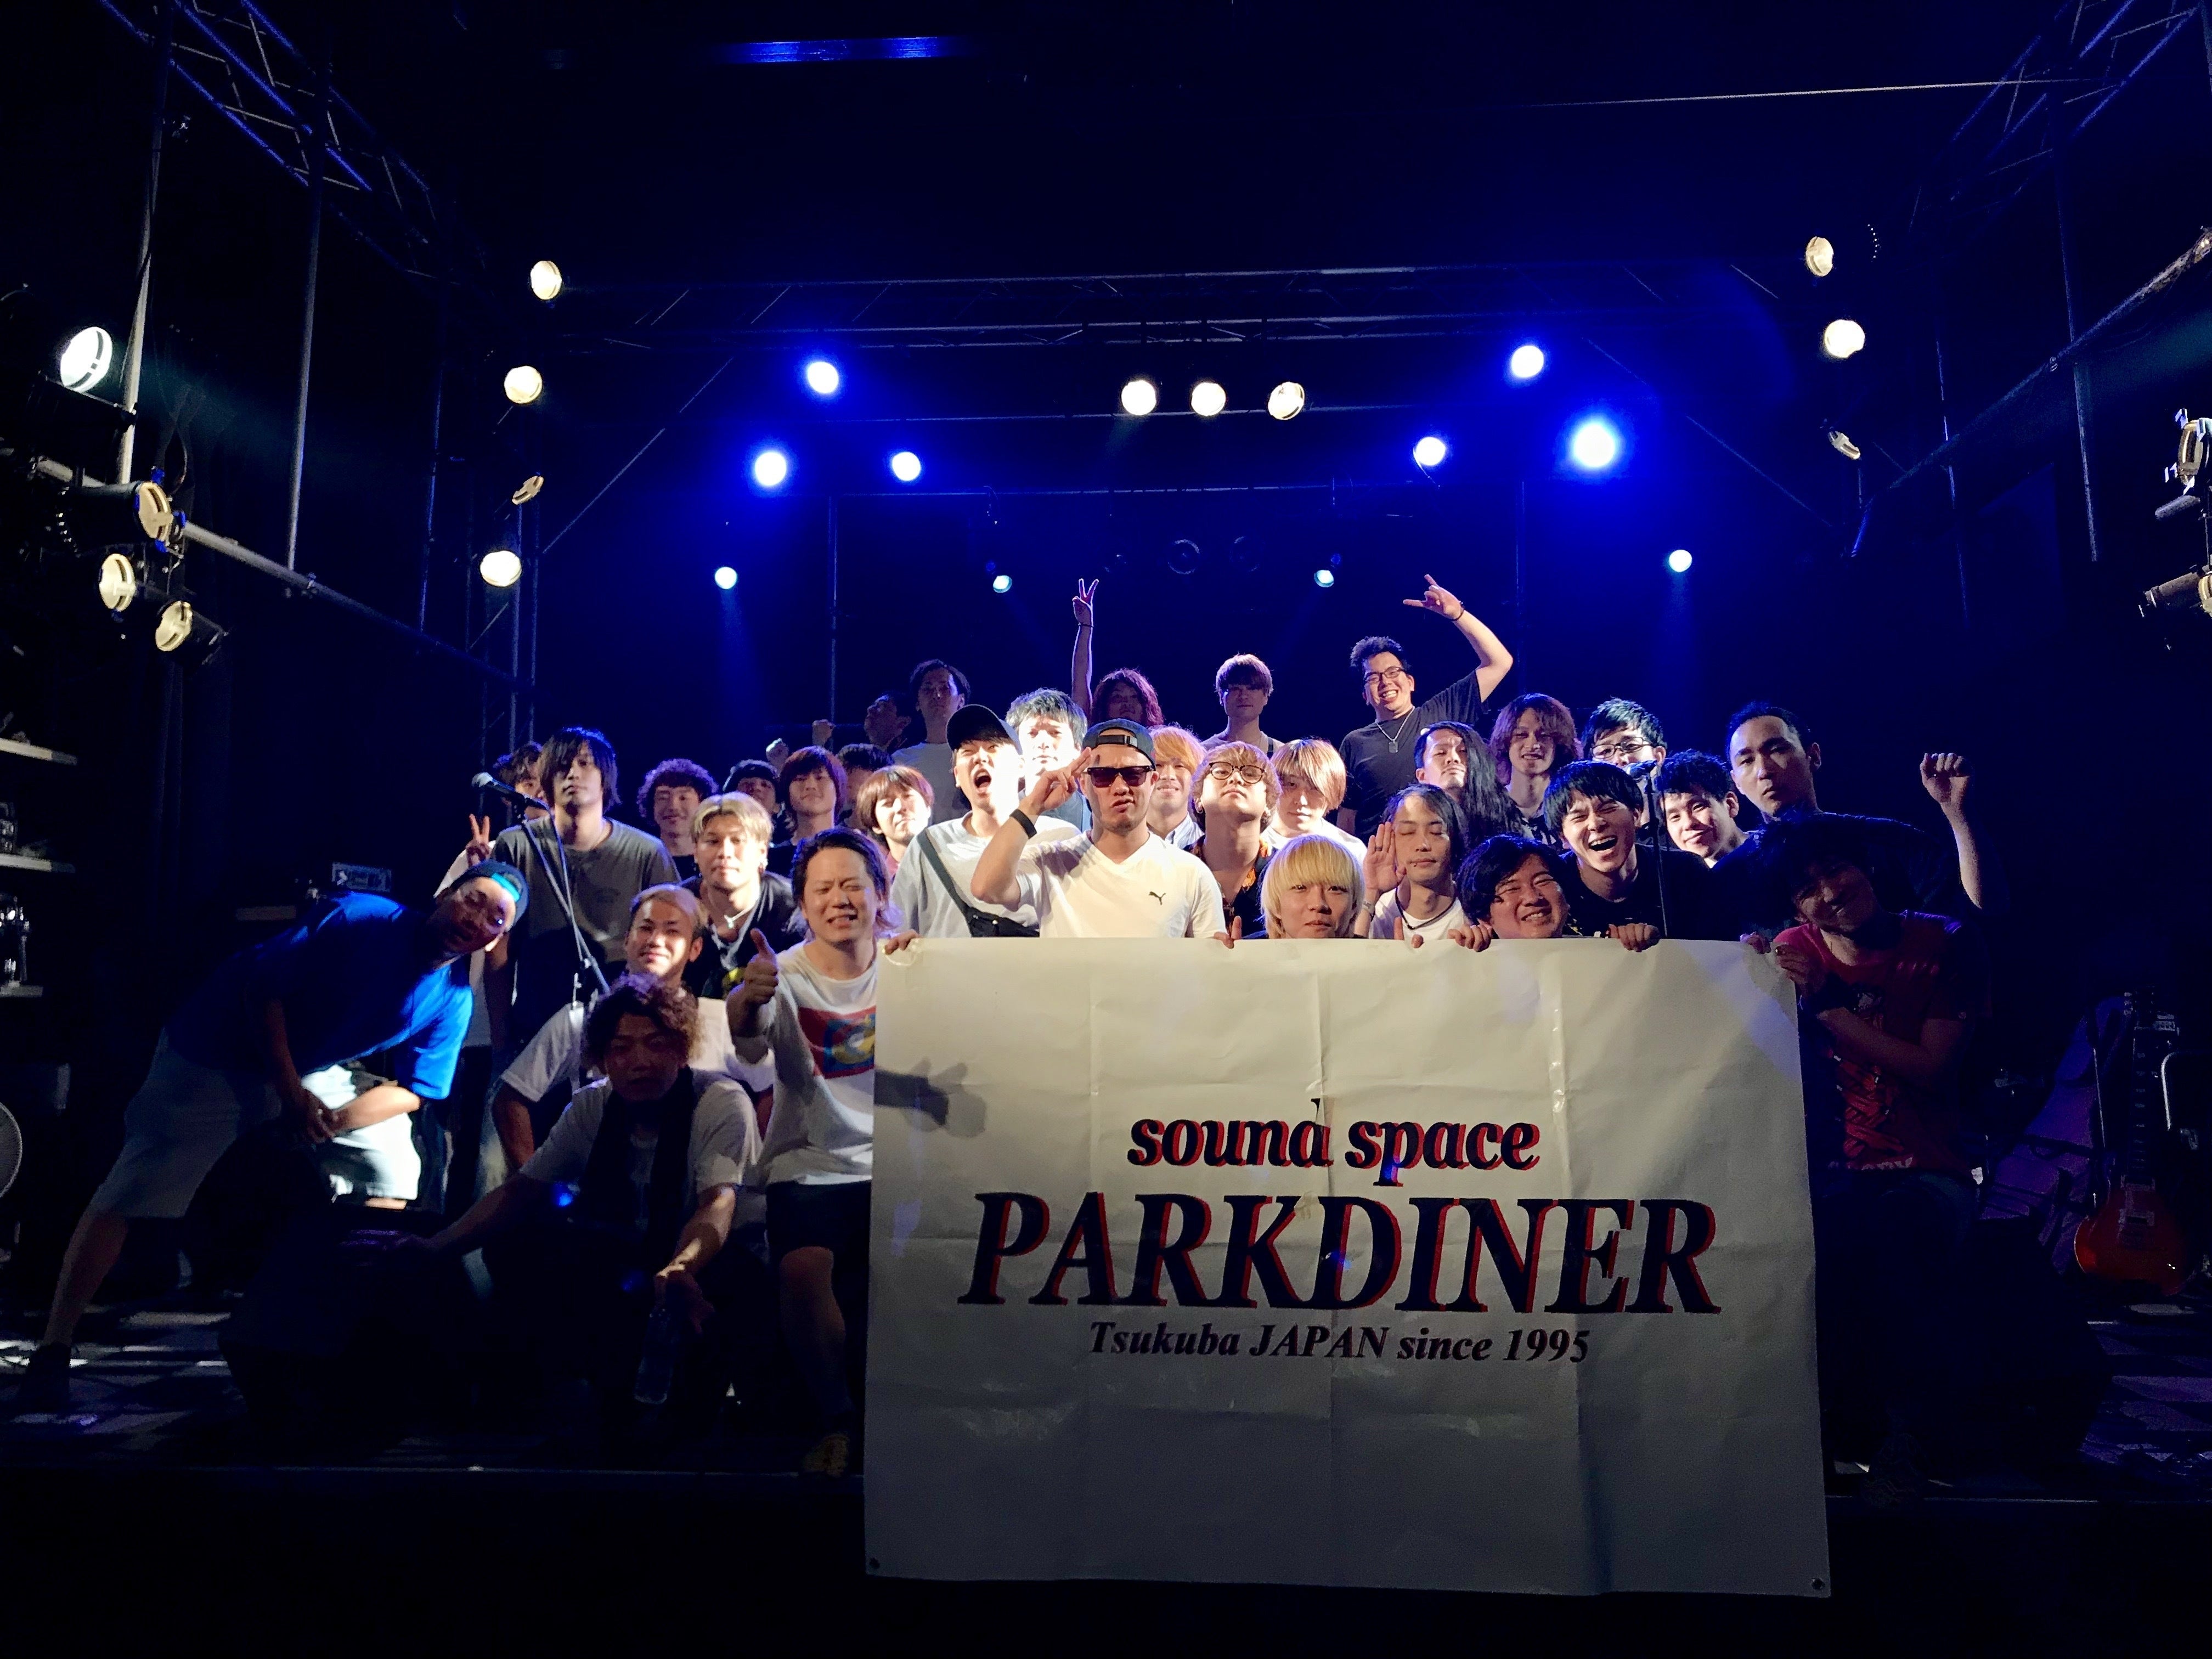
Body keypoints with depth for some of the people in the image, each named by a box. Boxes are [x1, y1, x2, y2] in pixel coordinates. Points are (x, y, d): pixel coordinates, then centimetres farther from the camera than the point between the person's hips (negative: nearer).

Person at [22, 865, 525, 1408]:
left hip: (311, 1069, 6)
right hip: (212, 1059, -6)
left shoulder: (453, 1000, -13)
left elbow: (415, 1088, -5)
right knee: (126, 1195, -10)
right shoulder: (359, 918, -27)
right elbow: (263, 989, -20)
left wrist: (334, 1120, -22)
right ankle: (52, 1351, -5)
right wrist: (291, 1093, -23)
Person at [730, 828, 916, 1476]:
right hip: (810, 1165, 0)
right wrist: (748, 999, -46)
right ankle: (838, 1418, 1)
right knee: (804, 1267, -25)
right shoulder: (785, 975, -2)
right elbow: (750, 1045, -22)